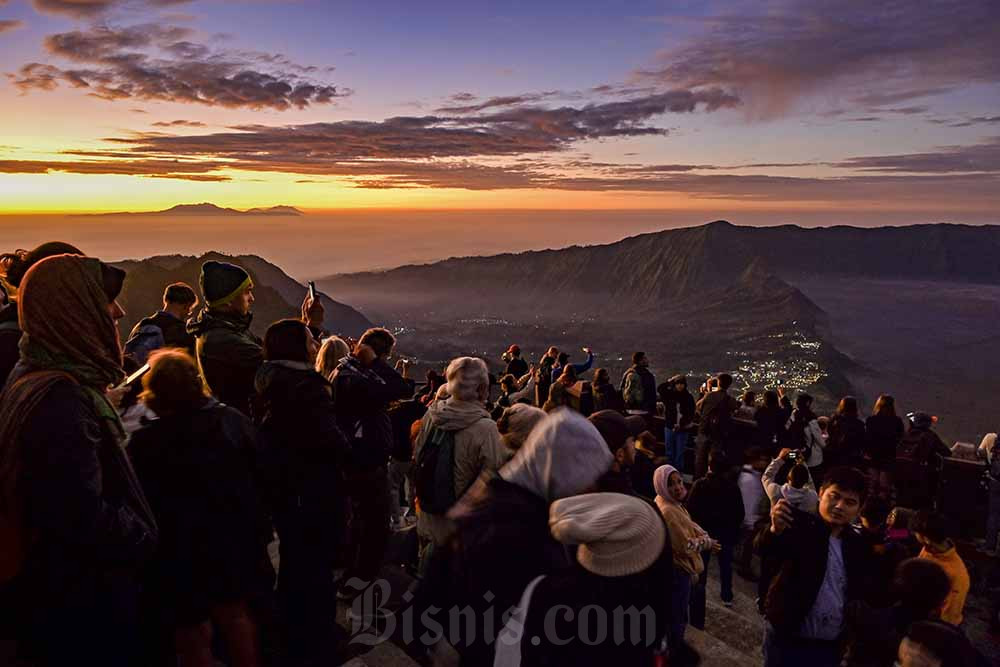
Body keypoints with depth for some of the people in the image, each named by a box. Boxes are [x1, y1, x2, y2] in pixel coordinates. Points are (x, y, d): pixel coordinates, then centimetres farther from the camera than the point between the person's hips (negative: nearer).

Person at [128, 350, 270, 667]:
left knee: (193, 635, 13)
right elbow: (259, 476, -1)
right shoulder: (233, 420, -7)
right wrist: (259, 531, 9)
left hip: (180, 550, -4)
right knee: (236, 614, 24)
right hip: (232, 540, 4)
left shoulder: (144, 441, -20)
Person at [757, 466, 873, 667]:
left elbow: (859, 595, 9)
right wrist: (776, 530, -49)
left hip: (831, 647, 4)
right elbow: (765, 551, -29)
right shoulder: (798, 525, -12)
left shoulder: (858, 545, 4)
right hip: (786, 640, -4)